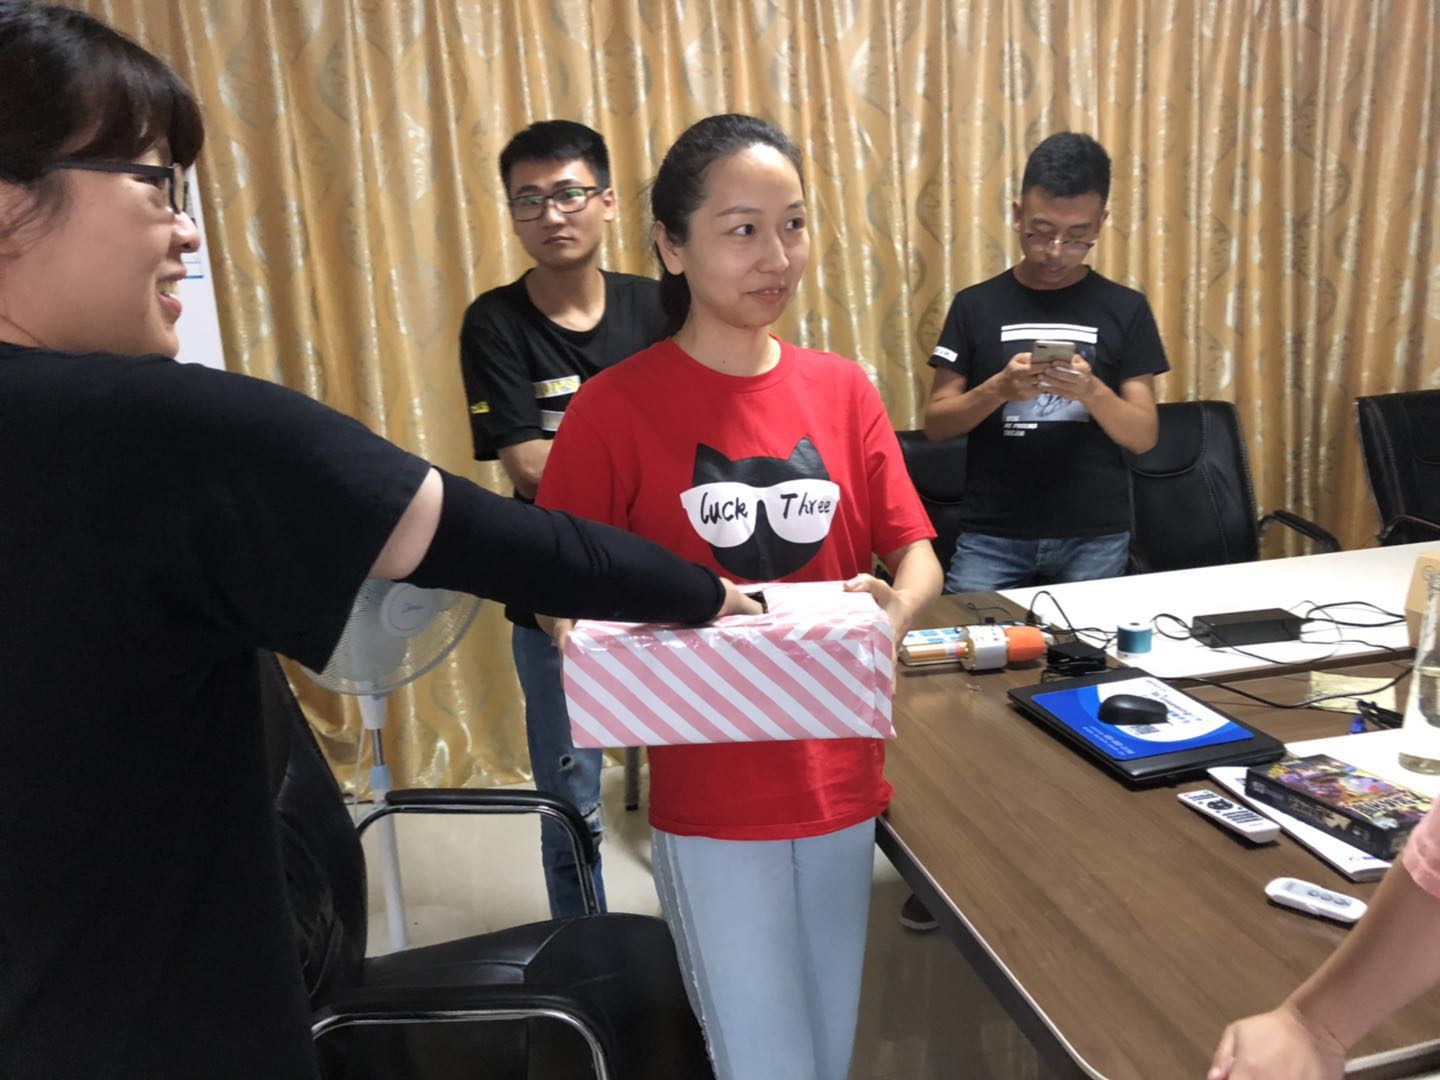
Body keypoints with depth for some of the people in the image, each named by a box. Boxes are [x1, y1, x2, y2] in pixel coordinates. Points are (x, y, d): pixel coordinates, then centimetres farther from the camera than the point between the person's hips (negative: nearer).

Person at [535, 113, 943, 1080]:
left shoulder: (843, 390, 2)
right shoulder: (617, 406, -10)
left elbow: (918, 556, 3)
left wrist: (894, 609, -19)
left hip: (843, 778, 4)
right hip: (711, 796, -4)